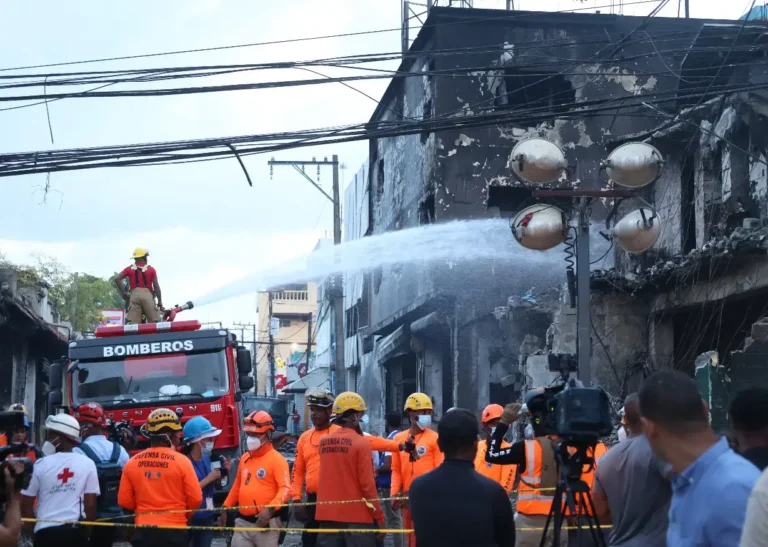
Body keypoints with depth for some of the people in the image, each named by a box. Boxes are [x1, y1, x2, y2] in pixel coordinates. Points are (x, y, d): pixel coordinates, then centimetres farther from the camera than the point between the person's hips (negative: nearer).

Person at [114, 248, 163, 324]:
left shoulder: (130, 269, 14)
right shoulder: (151, 269, 9)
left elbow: (117, 279, 3)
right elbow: (156, 286, 2)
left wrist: (123, 293, 9)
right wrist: (160, 301, 7)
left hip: (134, 294, 2)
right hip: (147, 294, -2)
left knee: (134, 323, -6)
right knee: (153, 323, -3)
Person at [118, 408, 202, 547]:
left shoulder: (132, 463, 0)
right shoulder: (181, 461, -10)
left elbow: (124, 501, 4)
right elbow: (195, 499, -7)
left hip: (144, 531, 3)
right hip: (174, 531, -3)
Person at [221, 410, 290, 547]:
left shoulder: (276, 459, -7)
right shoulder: (244, 459, 15)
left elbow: (285, 489, -17)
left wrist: (270, 509, -29)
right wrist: (226, 508, 21)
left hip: (266, 523, -6)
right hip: (242, 522, 6)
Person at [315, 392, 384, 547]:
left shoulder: (324, 442, 7)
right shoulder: (361, 443, -10)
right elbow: (367, 483, -12)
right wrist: (379, 517, -6)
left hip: (328, 515, 5)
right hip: (357, 516, -5)